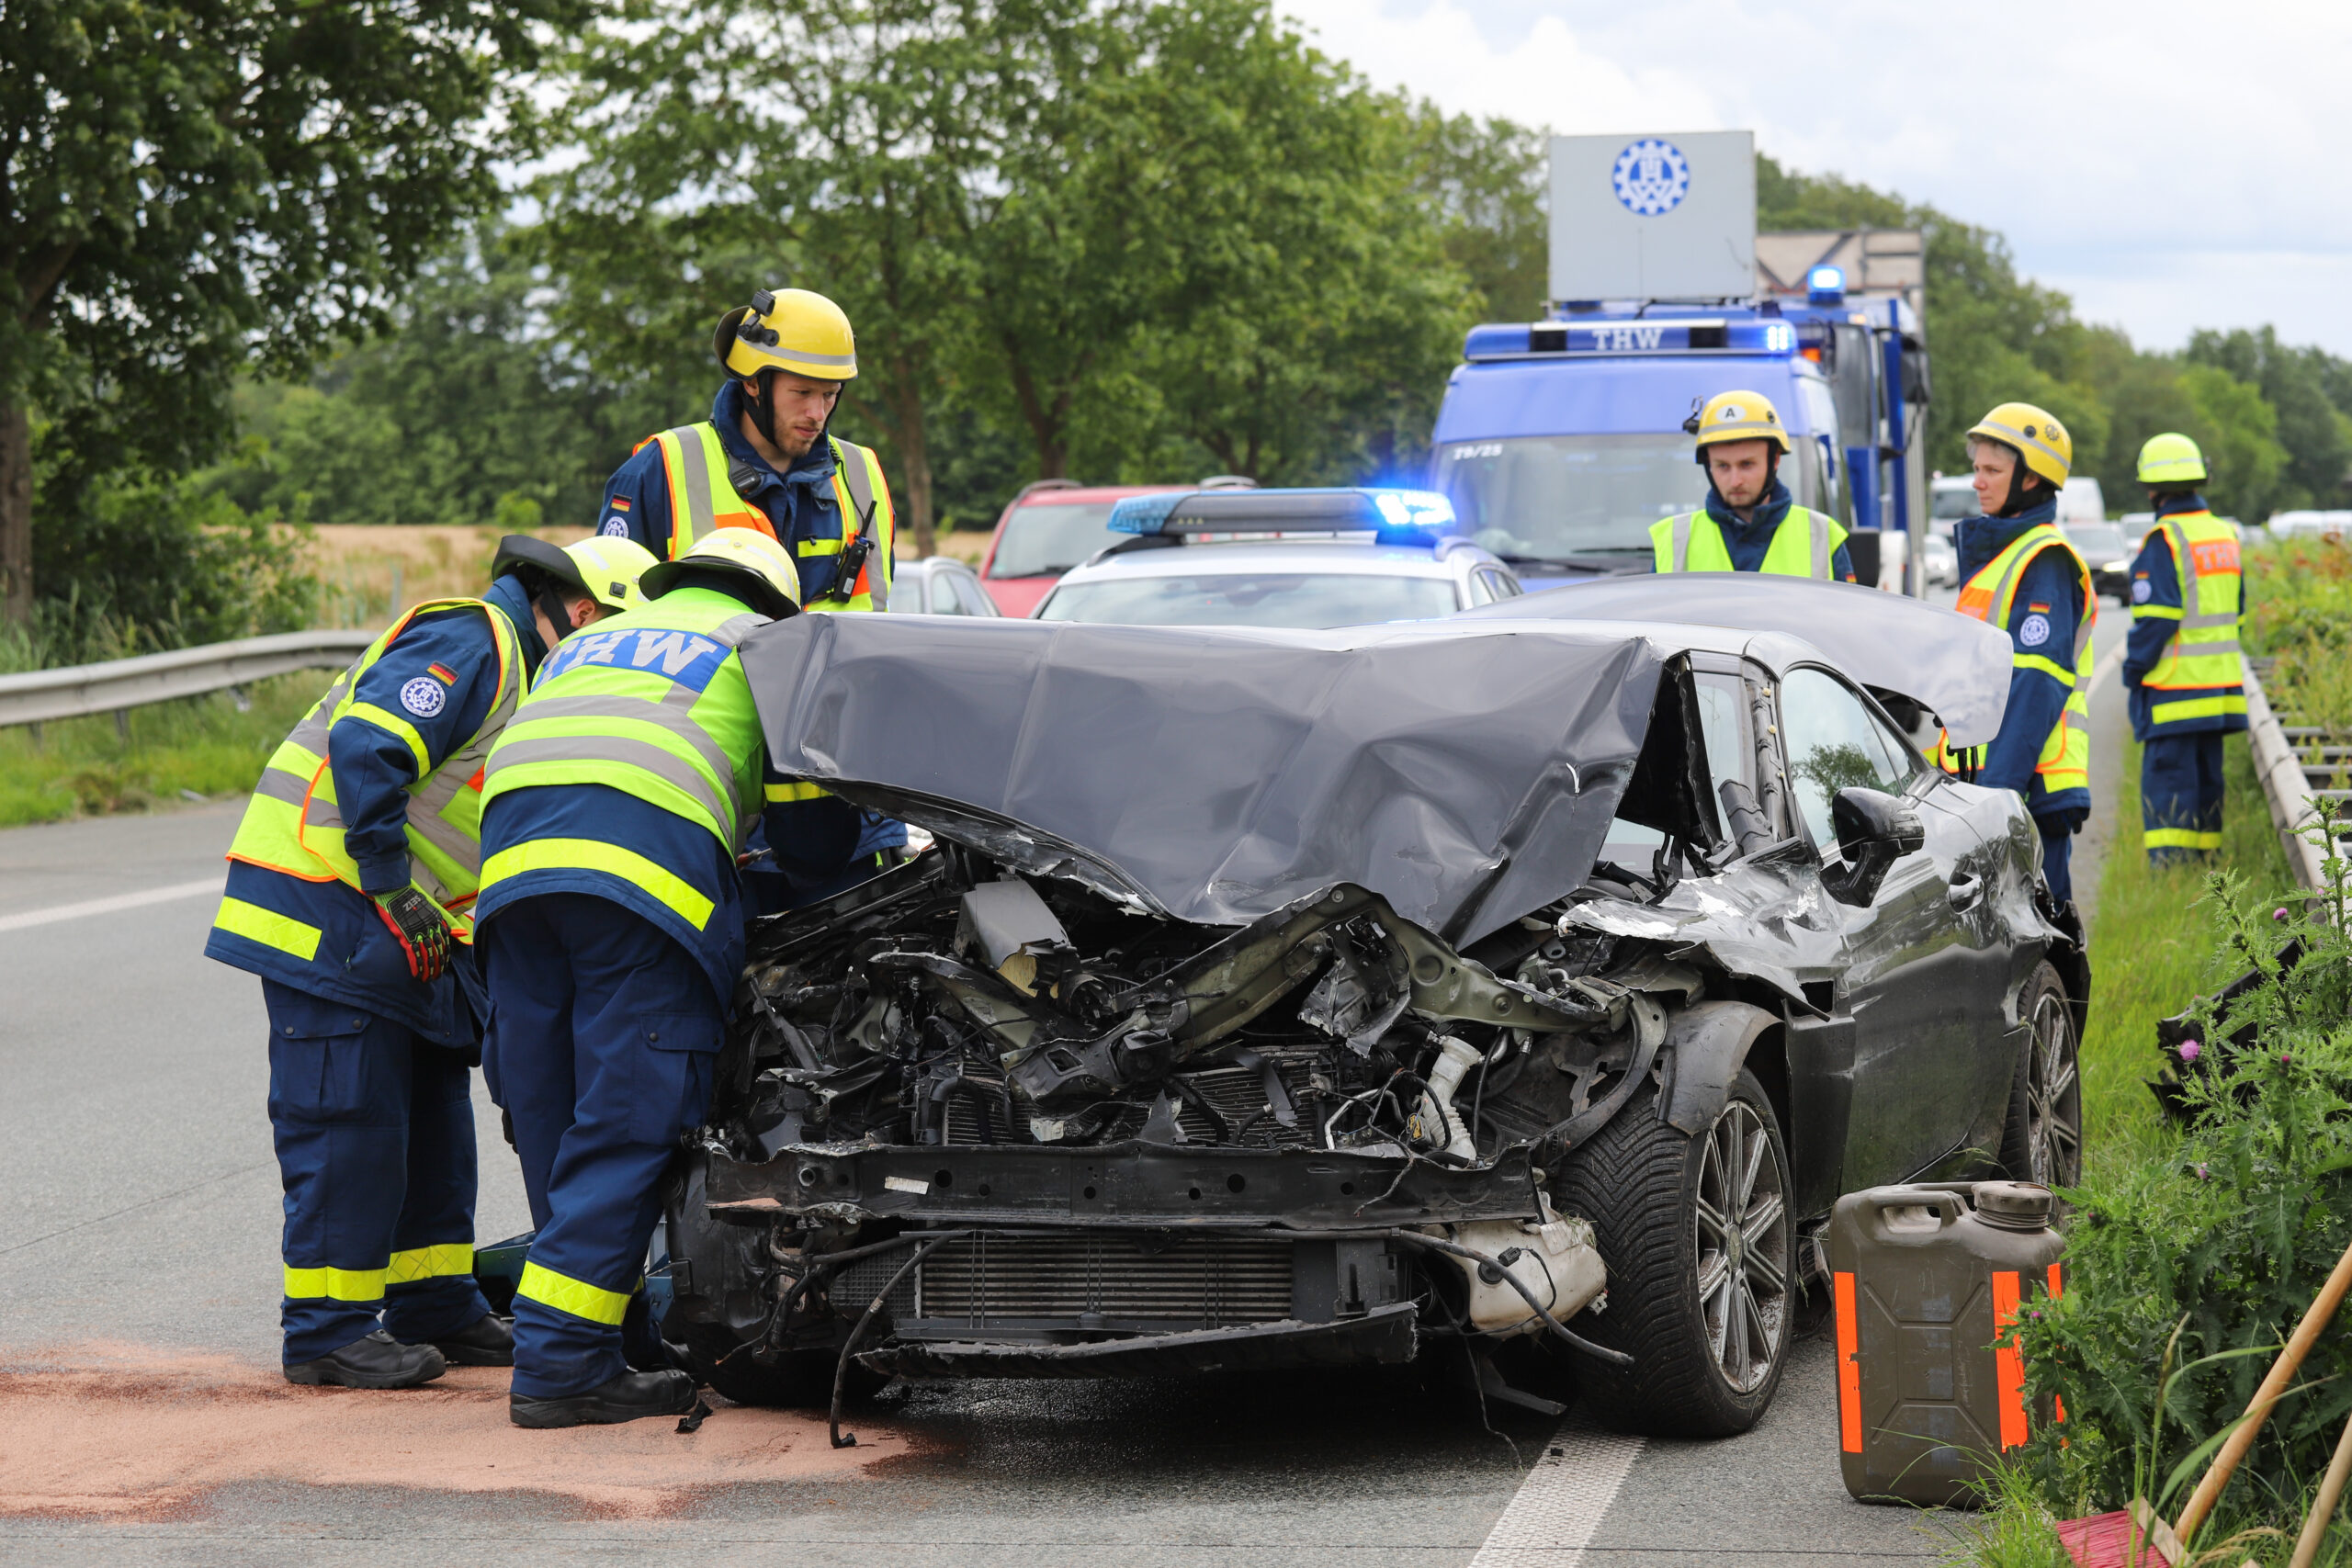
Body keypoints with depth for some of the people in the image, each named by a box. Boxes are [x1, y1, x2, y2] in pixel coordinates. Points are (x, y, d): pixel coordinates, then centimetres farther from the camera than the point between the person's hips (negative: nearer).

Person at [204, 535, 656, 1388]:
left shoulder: (517, 670, 20)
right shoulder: (467, 643, -13)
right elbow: (364, 749, -25)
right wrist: (394, 892, -24)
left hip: (399, 922, 11)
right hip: (323, 895, -11)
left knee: (432, 1109, 13)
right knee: (350, 1119, -9)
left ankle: (436, 1307, 21)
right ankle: (328, 1327, -5)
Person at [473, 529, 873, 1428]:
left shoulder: (591, 643, 39)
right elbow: (814, 829, 20)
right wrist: (803, 866, 44)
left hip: (513, 853, 6)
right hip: (650, 863, -6)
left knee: (550, 1120, 13)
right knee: (627, 1125, -5)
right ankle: (561, 1365, -10)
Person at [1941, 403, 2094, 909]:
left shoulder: (2045, 562, -10)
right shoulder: (1987, 554, 19)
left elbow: (2035, 687, -18)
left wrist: (1999, 786, -23)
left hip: (2031, 786, -9)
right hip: (1984, 778, 10)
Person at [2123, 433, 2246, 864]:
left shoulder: (2164, 540, -14)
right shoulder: (2224, 535, 11)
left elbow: (2155, 618, -17)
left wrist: (2133, 670, -7)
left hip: (2174, 685, -8)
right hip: (2221, 683, 8)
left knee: (2166, 779, -5)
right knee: (2207, 776, 14)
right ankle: (2205, 859, 18)